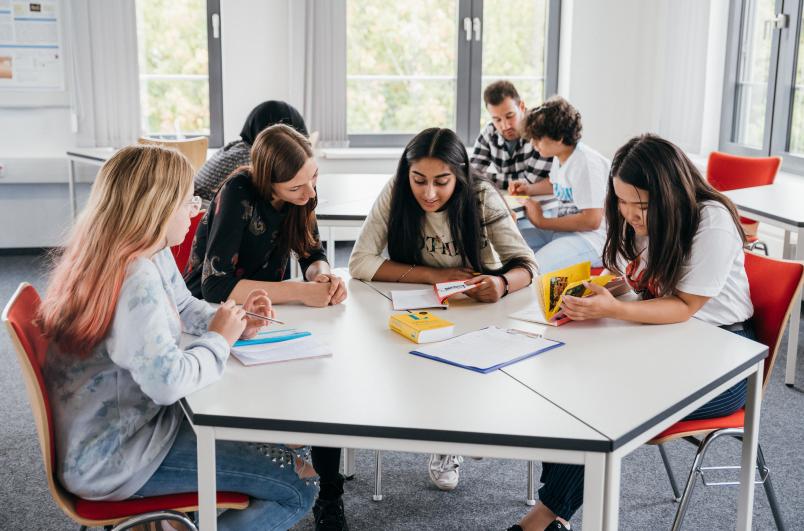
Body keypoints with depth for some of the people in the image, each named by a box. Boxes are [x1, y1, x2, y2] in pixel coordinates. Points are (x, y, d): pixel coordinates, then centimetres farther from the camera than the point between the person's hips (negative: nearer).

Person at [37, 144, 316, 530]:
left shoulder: (154, 254, 4)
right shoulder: (135, 280, -26)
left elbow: (184, 307, 21)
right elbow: (169, 381, -33)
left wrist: (234, 324, 2)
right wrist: (218, 340, -15)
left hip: (137, 418, 10)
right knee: (296, 494, -11)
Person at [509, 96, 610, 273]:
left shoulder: (586, 164, -20)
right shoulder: (560, 156, 8)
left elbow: (591, 221, -23)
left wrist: (541, 222, -15)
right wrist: (529, 189, 15)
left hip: (590, 237, -9)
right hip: (561, 229, 9)